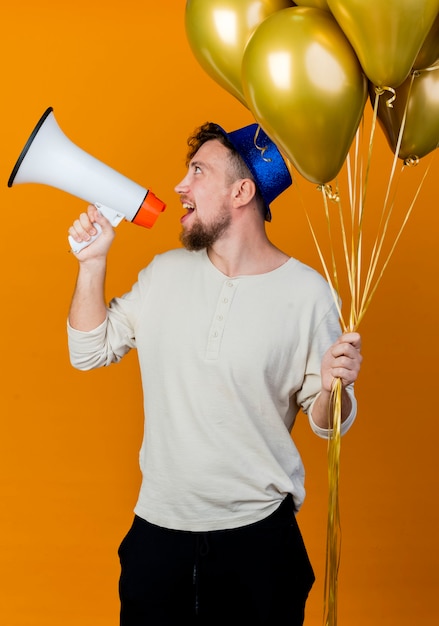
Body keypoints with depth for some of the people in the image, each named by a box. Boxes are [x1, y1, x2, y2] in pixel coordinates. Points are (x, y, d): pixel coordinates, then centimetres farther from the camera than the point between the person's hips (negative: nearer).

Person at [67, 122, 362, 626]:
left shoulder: (307, 293, -11)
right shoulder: (166, 272, 2)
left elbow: (323, 421, -4)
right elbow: (90, 351, 7)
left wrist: (333, 387, -26)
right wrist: (92, 262, -1)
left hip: (258, 532, -3)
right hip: (157, 527, 4)